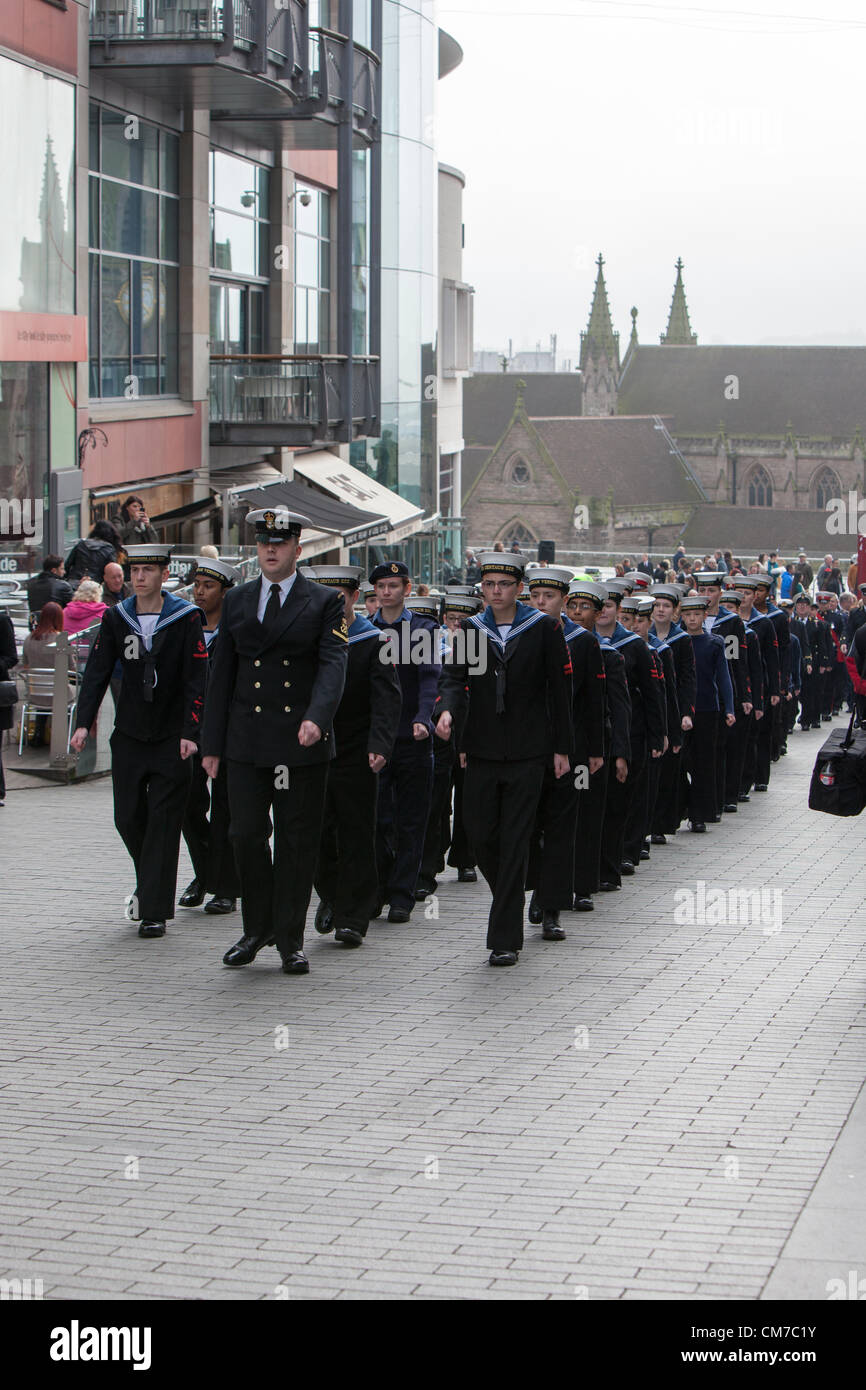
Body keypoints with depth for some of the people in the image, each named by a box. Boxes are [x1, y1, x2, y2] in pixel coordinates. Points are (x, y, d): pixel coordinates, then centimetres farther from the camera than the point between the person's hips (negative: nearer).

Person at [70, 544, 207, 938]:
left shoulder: (186, 618, -5)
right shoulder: (115, 618, 4)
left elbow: (196, 679, -7)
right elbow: (97, 671, 4)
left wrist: (190, 732, -14)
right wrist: (84, 723, -6)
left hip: (171, 739, -3)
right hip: (129, 736, 3)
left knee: (163, 822, -3)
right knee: (128, 817, 5)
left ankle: (154, 911, 0)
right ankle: (148, 887, 31)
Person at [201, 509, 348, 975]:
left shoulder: (325, 603, 2)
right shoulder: (236, 601, 11)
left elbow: (333, 665, -11)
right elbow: (221, 674, 12)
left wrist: (316, 718, -28)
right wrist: (212, 743, 8)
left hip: (303, 743, -2)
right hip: (247, 740, 2)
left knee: (297, 841, 3)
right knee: (246, 834, 1)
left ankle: (290, 939, 12)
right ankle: (257, 928, 18)